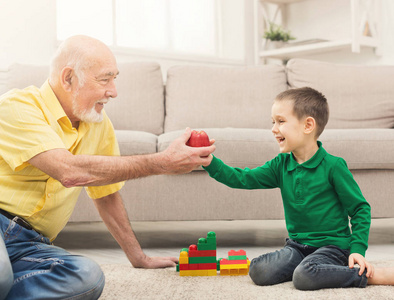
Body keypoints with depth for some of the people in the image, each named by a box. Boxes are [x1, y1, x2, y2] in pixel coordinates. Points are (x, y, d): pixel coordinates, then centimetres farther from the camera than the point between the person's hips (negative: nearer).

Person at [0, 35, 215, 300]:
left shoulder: (99, 125, 10)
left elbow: (106, 194, 21)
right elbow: (70, 171, -27)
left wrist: (139, 258, 23)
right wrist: (163, 162, -22)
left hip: (30, 247, 7)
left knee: (89, 277, -27)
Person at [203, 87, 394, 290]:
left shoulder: (333, 165, -12)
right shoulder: (281, 165, 4)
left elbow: (360, 208, -7)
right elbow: (242, 179, -1)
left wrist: (357, 249, -15)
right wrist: (210, 161, -14)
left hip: (332, 245, -5)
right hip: (297, 245, 5)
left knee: (304, 277, -33)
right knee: (258, 272, -15)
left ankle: (367, 275, -15)